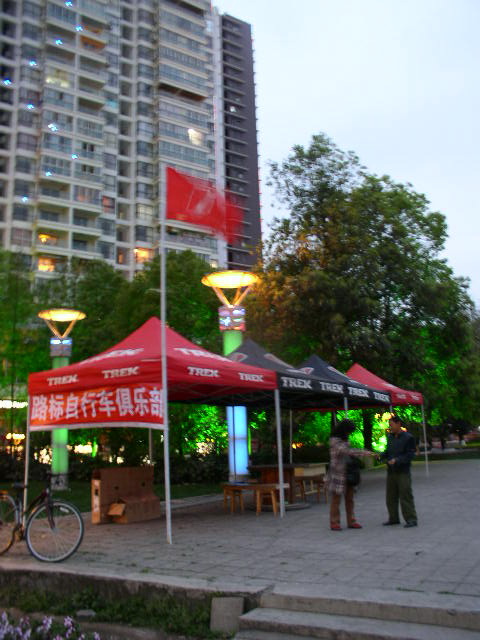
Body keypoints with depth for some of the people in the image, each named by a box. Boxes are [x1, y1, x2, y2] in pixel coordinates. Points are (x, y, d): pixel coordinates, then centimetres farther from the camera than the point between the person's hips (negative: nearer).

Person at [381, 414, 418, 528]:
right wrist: (381, 456, -2)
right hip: (391, 471, 7)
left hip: (403, 472, -7)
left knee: (406, 496, -5)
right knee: (391, 496, 11)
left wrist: (397, 460, -22)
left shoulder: (408, 438, -8)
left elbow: (410, 455, -12)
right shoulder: (390, 437, 12)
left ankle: (411, 519, 3)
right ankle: (393, 518, 22)